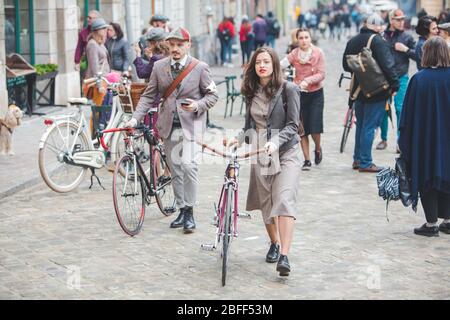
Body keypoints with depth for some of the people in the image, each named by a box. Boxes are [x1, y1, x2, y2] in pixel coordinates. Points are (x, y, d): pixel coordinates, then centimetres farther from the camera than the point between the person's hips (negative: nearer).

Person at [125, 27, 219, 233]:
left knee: (188, 165, -18)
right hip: (168, 125, 4)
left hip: (191, 124, -4)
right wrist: (135, 118, -5)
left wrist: (198, 105, -17)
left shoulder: (200, 68, -2)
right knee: (175, 170, 10)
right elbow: (149, 96, 7)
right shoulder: (159, 67, 6)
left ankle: (190, 212, -7)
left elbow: (212, 94, 4)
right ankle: (182, 210, 22)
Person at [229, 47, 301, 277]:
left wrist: (275, 141, -26)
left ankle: (284, 256, -26)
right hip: (259, 153, 5)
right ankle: (274, 244, 33)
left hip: (285, 152, -5)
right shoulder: (251, 92, 11)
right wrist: (240, 139, -1)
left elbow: (293, 124, -11)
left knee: (284, 200, -18)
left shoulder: (288, 89, -5)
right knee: (265, 202, 11)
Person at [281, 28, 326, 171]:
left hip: (316, 94, -1)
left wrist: (308, 80, -27)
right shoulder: (294, 54, -5)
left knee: (315, 128, -6)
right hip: (299, 94, 1)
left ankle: (318, 149, 28)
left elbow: (321, 74, -11)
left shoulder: (319, 53, -8)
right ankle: (307, 160, 13)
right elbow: (282, 65, -21)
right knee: (302, 128, 1)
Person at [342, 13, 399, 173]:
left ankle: (357, 159, 23)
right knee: (369, 127, -3)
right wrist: (394, 85, -13)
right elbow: (388, 65, -21)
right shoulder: (378, 41, -16)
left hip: (358, 90, 7)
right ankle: (365, 163, 0)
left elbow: (346, 65, 16)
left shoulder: (353, 41, 7)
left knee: (360, 125, 17)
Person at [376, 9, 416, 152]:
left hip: (401, 78, -1)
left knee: (400, 109, -4)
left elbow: (418, 56, 4)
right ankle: (383, 139, 19)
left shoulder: (407, 37, 3)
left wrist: (406, 49, -9)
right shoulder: (382, 36, 2)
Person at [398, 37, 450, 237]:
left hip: (424, 138, -3)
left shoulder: (419, 79, -13)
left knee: (426, 178, 6)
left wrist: (404, 140, -1)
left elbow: (409, 112, -9)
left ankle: (431, 224, 7)